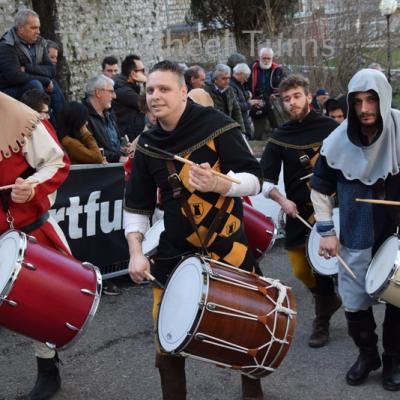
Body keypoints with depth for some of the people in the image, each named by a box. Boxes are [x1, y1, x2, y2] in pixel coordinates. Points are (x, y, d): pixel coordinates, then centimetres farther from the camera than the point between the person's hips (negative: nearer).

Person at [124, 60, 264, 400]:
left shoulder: (216, 125, -12)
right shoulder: (148, 144, 2)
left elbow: (254, 178, -13)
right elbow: (137, 205, 8)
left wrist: (217, 184, -32)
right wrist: (136, 252, -4)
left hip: (227, 244, -3)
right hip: (175, 250, 3)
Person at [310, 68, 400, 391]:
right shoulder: (337, 141, -10)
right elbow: (321, 188, 4)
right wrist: (326, 231, 0)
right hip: (356, 239, 1)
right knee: (354, 304, 8)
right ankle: (367, 354, 33)